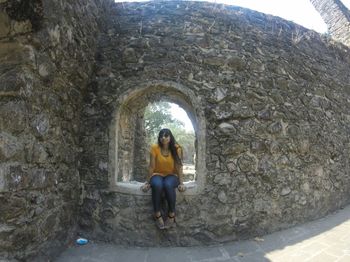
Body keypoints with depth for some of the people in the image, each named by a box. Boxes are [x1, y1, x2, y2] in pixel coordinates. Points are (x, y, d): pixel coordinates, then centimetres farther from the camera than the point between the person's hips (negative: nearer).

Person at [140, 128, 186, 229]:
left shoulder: (176, 148, -10)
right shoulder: (155, 148, -10)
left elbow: (179, 167, -9)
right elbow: (151, 166, -7)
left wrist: (181, 183, -15)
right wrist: (147, 182, -7)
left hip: (172, 176, 0)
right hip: (157, 175, 0)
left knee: (168, 185, -36)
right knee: (157, 185, -36)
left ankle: (172, 215, -17)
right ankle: (157, 215, -18)